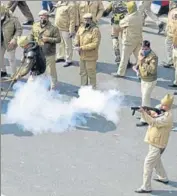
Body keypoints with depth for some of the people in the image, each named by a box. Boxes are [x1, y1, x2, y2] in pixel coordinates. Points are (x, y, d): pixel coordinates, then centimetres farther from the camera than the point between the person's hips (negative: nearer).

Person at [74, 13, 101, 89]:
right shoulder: (81, 27, 2)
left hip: (90, 56, -7)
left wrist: (82, 48, -25)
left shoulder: (95, 30, -19)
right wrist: (76, 44, -7)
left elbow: (95, 44, -24)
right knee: (83, 73, 19)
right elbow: (77, 36, 16)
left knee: (91, 73, 4)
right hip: (82, 55, 7)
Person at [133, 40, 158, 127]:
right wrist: (136, 66, -4)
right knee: (145, 97, 22)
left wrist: (143, 62, -35)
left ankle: (144, 120, 3)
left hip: (150, 81, -9)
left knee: (145, 99, -5)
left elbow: (152, 70, -34)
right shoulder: (141, 52, -1)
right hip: (143, 79, 9)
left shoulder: (153, 56, -26)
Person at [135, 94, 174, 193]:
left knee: (148, 163, -9)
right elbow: (153, 118, 1)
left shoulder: (168, 117, -26)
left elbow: (154, 122, -32)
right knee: (156, 160, 27)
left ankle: (146, 187, -5)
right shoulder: (163, 112, 4)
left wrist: (144, 112, -35)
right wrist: (148, 113, -21)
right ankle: (163, 178, 46)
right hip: (154, 142, 10)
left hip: (158, 145, -10)